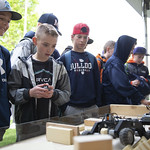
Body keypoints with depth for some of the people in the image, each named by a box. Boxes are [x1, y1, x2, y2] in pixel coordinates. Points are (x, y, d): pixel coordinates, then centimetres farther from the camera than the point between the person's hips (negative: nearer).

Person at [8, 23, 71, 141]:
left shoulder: (59, 67, 6)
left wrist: (54, 94, -16)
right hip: (25, 123, -1)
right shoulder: (21, 65, 0)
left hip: (51, 122, 2)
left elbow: (67, 95, 3)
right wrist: (29, 93, -20)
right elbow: (11, 93, -5)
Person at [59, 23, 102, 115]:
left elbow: (97, 83, 13)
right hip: (71, 108, -3)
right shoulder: (65, 58, 0)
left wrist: (99, 104, 8)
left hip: (92, 107, 3)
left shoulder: (92, 59, 11)